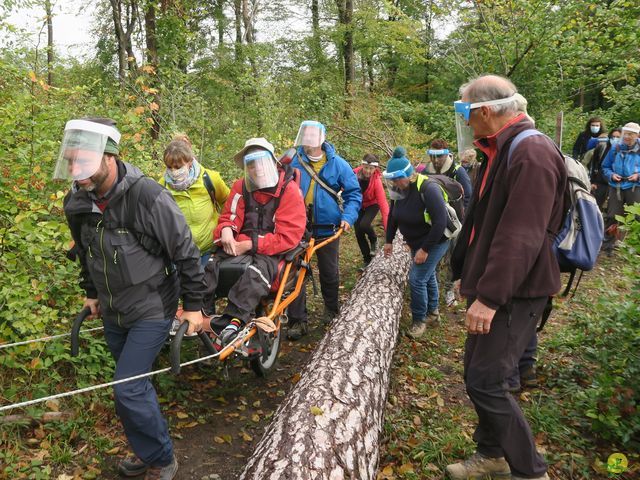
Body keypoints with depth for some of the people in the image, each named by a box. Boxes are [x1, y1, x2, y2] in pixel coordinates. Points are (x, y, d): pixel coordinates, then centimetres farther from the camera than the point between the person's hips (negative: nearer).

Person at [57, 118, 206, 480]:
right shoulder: (78, 202, -6)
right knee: (135, 383, 18)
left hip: (152, 310, -6)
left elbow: (186, 252, -17)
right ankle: (149, 449, 39)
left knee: (128, 389, -9)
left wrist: (193, 305, -11)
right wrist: (91, 292, 22)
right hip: (113, 313, 6)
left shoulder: (149, 196, -26)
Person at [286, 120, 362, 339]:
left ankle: (331, 309, 38)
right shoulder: (294, 162, -3)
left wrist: (348, 217, -15)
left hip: (327, 229, 0)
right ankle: (297, 320, 9)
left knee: (329, 272, 16)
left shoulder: (337, 164, -4)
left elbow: (353, 193, -1)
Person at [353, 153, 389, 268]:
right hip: (358, 206, 3)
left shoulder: (376, 180, -29)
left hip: (372, 205, -3)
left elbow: (382, 202, -31)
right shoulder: (354, 174, -25)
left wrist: (387, 226, -35)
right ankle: (367, 260, 18)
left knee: (364, 225, -28)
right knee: (358, 233, -2)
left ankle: (374, 240, 8)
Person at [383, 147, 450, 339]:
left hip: (435, 241, -7)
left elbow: (440, 222, -30)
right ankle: (432, 313, 38)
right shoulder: (399, 190, -6)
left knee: (417, 279, -10)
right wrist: (389, 240, 9)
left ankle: (419, 320, 8)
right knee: (428, 275, 20)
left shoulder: (428, 189, -29)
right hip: (416, 242, 8)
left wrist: (425, 249, -27)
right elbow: (393, 215, 9)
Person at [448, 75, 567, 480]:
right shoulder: (501, 151, 13)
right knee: (477, 375, 16)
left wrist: (489, 297, -26)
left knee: (486, 383, -6)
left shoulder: (532, 154, -19)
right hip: (491, 288, 10)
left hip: (515, 294, -10)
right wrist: (472, 278, 24)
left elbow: (520, 237, -26)